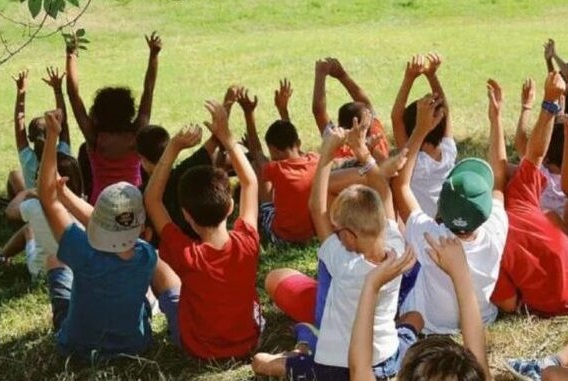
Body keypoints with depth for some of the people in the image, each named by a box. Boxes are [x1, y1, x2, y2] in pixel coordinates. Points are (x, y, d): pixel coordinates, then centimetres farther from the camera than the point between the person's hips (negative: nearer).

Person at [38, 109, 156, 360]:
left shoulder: (87, 257, -38)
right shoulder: (147, 257, -27)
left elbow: (47, 197, -30)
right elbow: (108, 224, -8)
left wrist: (52, 135, -31)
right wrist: (64, 191, -4)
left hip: (79, 347, -1)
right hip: (134, 346, 2)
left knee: (57, 264, 22)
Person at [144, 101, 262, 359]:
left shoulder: (186, 255, -29)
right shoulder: (247, 243, -23)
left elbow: (151, 199, -17)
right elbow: (250, 182, -7)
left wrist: (173, 147, -21)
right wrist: (225, 136, -6)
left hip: (196, 347, -2)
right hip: (247, 341, 2)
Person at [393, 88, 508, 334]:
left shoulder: (430, 239, -38)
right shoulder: (495, 236, -30)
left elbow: (399, 184, -24)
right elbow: (499, 179, -12)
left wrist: (420, 129, -24)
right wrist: (495, 118, -10)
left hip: (426, 328, -3)